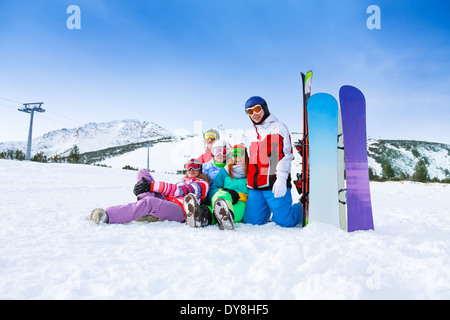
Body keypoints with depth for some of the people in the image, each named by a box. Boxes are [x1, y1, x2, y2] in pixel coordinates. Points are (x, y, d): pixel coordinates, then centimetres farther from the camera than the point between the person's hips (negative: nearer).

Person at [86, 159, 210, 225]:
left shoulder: (202, 184, 10)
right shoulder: (184, 181, 35)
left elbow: (179, 190, -7)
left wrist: (153, 185, -16)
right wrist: (147, 186, 0)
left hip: (180, 211, -7)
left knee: (149, 202, -39)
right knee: (143, 172, -2)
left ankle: (106, 216, -53)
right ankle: (149, 212, -23)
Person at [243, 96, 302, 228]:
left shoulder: (278, 127, 3)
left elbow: (286, 155, -8)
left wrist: (281, 179, -19)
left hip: (275, 184, -5)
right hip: (255, 186, 6)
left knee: (284, 221, -8)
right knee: (252, 220, 2)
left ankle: (302, 209, 22)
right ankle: (268, 209, 31)